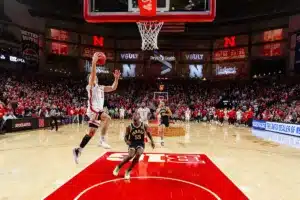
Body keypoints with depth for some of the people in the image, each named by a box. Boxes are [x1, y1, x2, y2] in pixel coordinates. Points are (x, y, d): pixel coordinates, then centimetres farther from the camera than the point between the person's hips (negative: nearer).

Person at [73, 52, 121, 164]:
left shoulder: (101, 87, 20)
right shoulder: (91, 86, -1)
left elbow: (113, 88, 18)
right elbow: (92, 75, -19)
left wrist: (116, 78, 7)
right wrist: (94, 63, -24)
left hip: (99, 110, 8)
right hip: (93, 110, -8)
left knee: (91, 133, 8)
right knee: (107, 118, -30)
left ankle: (78, 150, 18)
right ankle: (102, 140, -21)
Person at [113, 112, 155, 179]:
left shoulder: (144, 126, -9)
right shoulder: (129, 127, -12)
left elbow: (148, 133, 10)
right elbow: (126, 136, -3)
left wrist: (152, 141, 1)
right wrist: (126, 141, -25)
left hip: (141, 143, 1)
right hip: (132, 143, -1)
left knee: (138, 155, -26)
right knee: (130, 156, -26)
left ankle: (128, 171, -4)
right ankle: (118, 167, 2)